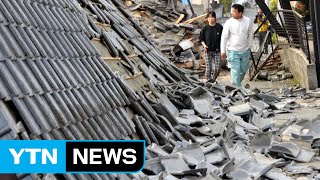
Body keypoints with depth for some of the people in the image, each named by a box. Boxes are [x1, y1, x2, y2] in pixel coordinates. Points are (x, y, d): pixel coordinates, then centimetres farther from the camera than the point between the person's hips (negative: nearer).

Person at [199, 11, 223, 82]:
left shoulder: (219, 27, -3)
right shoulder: (205, 28, -2)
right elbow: (201, 39, 6)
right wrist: (204, 45, -13)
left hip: (217, 51, 1)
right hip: (208, 51, 0)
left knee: (218, 68, -1)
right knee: (208, 68, -2)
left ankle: (213, 79, 26)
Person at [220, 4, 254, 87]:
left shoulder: (248, 21, -5)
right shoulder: (228, 23, -11)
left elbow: (250, 35, 7)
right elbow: (224, 37, -6)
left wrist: (248, 46, 8)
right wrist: (223, 51, -6)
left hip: (245, 50, 3)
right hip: (233, 51, -3)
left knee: (243, 69, 14)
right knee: (235, 71, -6)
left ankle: (237, 84, 36)